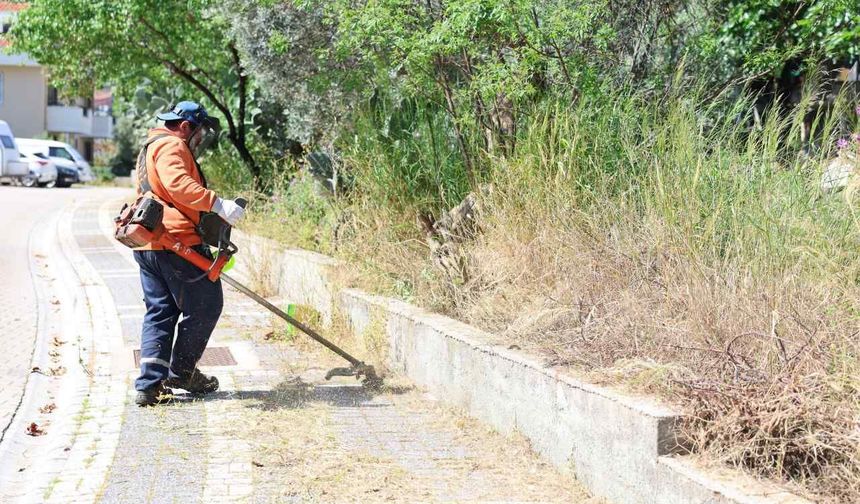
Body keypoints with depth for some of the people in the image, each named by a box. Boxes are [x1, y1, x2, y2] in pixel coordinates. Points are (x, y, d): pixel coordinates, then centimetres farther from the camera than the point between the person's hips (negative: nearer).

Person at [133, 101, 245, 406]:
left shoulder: (149, 149, 28)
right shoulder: (171, 146, -6)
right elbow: (179, 183, -25)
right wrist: (217, 204, -32)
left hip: (148, 247, 10)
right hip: (176, 242, -10)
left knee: (159, 312, 10)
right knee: (205, 305, 2)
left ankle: (149, 385, 4)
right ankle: (181, 371, 10)